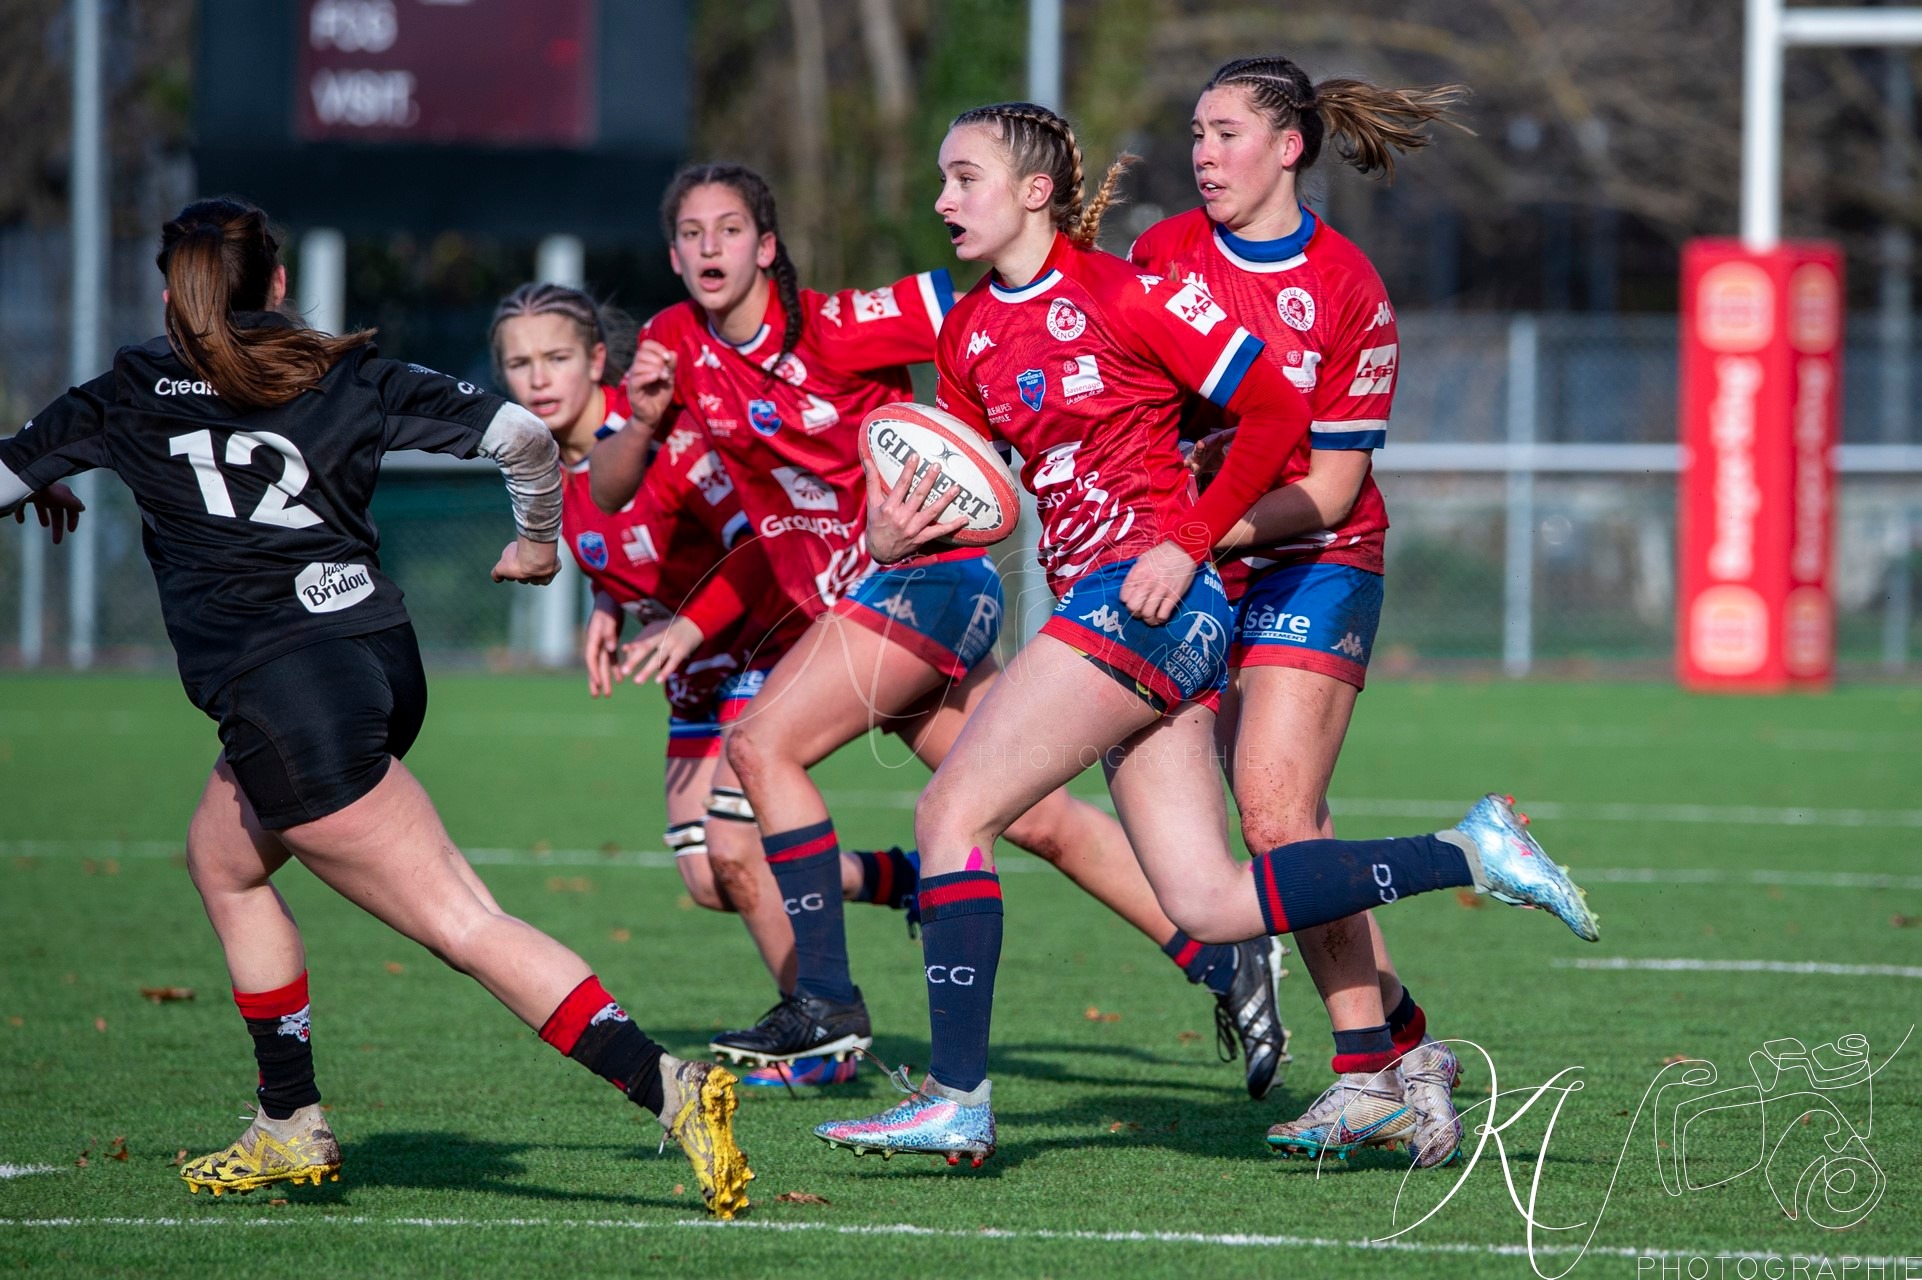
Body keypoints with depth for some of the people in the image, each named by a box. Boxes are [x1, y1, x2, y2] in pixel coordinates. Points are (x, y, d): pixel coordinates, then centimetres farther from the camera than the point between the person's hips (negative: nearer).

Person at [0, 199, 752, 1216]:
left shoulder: (131, 395, 6)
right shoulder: (344, 380, 10)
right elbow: (519, 432, 2)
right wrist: (537, 540, 22)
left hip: (279, 691, -6)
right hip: (380, 654, 6)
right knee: (223, 857, 24)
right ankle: (290, 1131, 20)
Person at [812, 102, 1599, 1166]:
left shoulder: (1121, 292, -8)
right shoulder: (969, 331, 14)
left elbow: (1277, 412, -8)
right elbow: (964, 484, 17)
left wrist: (1187, 543, -13)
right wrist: (898, 534, -5)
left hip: (1149, 597, -8)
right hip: (1096, 605, 8)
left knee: (952, 808, -12)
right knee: (1208, 905, 2)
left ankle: (957, 1097, -11)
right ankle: (1469, 853, 11)